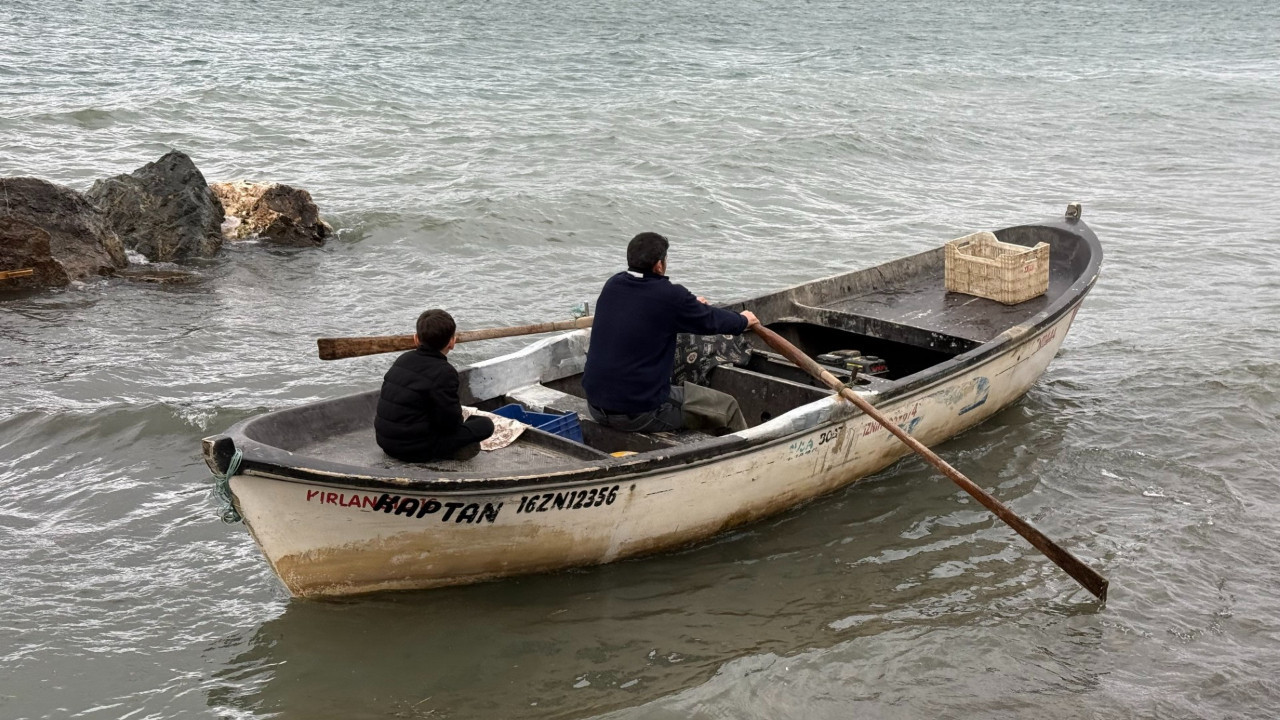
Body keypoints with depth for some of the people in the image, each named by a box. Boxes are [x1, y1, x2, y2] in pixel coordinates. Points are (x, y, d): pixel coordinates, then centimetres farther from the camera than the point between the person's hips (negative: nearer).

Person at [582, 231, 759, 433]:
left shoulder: (613, 286, 4)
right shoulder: (669, 296, -16)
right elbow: (710, 321, 2)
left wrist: (692, 304, 41)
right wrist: (742, 320, 23)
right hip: (640, 413, -8)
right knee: (726, 407, 6)